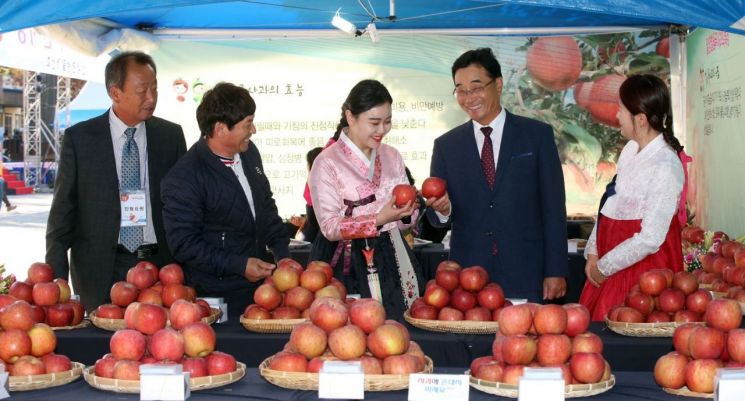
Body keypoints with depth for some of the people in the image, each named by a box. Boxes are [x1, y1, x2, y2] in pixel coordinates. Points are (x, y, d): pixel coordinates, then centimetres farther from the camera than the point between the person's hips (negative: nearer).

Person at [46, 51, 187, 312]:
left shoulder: (171, 135, 6)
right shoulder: (79, 138, 0)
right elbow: (62, 210, 3)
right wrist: (57, 276, -4)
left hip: (161, 266, 1)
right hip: (101, 271, -1)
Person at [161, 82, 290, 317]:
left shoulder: (249, 153, 7)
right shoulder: (183, 178, -17)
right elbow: (184, 244, -17)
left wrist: (282, 251, 10)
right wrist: (239, 265, -19)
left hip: (259, 283, 7)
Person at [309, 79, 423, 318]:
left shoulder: (391, 157, 10)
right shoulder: (327, 163, -7)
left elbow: (404, 222, 13)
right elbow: (330, 227, -13)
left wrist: (407, 210, -10)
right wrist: (379, 219, -24)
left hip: (392, 261, 5)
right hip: (349, 267, -5)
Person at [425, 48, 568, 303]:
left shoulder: (537, 135, 3)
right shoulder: (446, 146, 8)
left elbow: (553, 207, 1)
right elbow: (438, 217, 8)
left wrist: (555, 272, -4)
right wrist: (442, 210, -15)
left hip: (525, 277, -1)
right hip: (467, 279, 2)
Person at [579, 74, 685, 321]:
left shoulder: (665, 168, -21)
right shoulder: (631, 150, 3)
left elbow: (650, 240, -21)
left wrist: (604, 267, -12)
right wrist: (593, 253, 2)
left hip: (642, 262, -7)